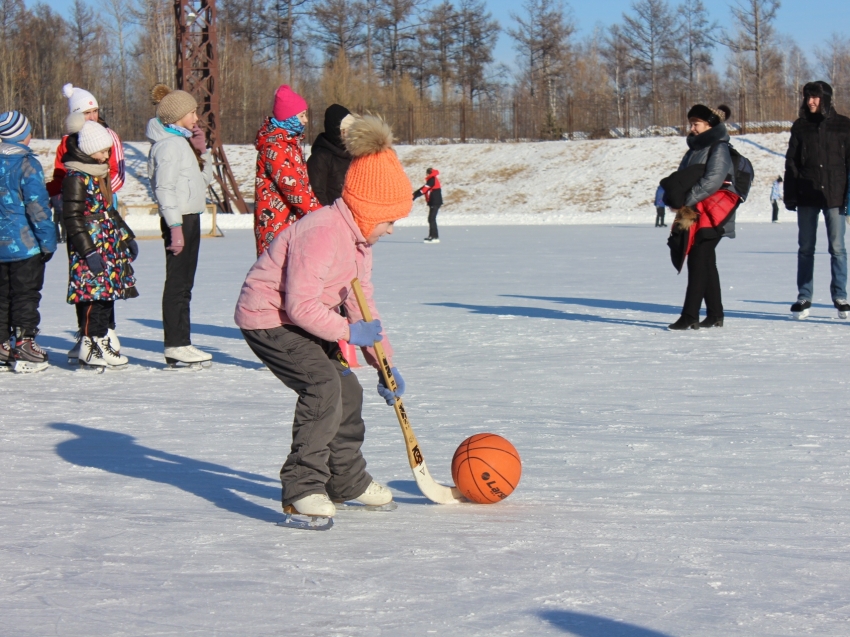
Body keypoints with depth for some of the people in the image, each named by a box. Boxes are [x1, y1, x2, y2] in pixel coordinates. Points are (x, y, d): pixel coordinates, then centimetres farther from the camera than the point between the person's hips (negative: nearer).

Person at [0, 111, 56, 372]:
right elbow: (37, 205, -16)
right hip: (24, 243, -6)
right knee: (26, 295, 1)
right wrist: (48, 240, -11)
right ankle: (24, 346, 1)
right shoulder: (27, 164, -13)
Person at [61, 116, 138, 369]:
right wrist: (89, 251, -21)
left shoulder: (100, 173, 15)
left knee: (107, 294, 10)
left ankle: (103, 343, 16)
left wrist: (127, 236, 24)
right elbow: (72, 218, -17)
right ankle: (90, 347, -5)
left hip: (109, 246, 9)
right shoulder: (75, 178, -13)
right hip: (90, 246, -9)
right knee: (94, 292, -10)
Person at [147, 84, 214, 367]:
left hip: (191, 217, 10)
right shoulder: (168, 145, -12)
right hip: (179, 219, -10)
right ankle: (175, 346, -6)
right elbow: (164, 188, -19)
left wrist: (202, 152, 7)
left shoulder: (183, 141, 18)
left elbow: (204, 179, 22)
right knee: (178, 283, -8)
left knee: (184, 283, 11)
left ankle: (181, 343, 15)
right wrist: (175, 226, -23)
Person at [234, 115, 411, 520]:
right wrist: (348, 331, -24)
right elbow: (300, 305, -31)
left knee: (347, 390, 12)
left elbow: (361, 304, 11)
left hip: (301, 319, 10)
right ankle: (302, 488, -19)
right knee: (322, 384, -26)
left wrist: (385, 363, 7)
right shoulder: (324, 233, -28)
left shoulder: (359, 239, 5)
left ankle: (347, 481, 29)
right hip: (268, 317, -10)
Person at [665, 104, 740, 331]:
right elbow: (680, 178, 13)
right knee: (706, 263, 11)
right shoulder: (694, 149, 18)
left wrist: (687, 200, -21)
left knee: (697, 261, -14)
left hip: (712, 214, -9)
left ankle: (690, 316, -18)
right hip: (694, 213, 9)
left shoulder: (719, 148, -8)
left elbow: (712, 180, -19)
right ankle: (715, 315, 17)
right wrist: (674, 199, -7)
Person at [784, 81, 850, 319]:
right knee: (805, 248, 5)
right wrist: (790, 195, 2)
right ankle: (804, 298, 10)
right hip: (807, 196, 2)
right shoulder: (800, 126, 8)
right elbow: (791, 163, 9)